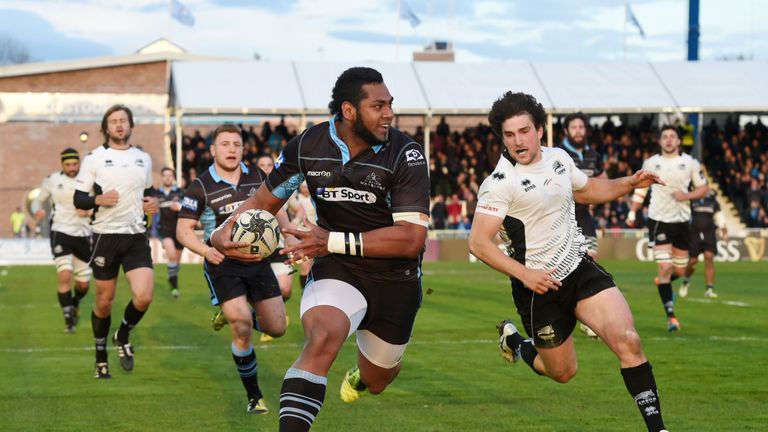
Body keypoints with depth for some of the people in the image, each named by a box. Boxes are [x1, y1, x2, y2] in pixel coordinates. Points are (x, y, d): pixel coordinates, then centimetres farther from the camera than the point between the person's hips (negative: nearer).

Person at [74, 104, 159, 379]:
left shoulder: (143, 158, 11)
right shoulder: (94, 158, -1)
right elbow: (78, 199, -2)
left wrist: (152, 204, 4)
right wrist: (99, 199, -21)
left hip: (136, 236, 2)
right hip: (106, 235, -2)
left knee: (144, 296, -15)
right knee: (104, 302, 5)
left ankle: (123, 337, 15)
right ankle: (101, 357, 25)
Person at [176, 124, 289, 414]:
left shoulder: (257, 177, 3)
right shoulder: (201, 187, -9)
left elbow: (275, 208, 17)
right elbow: (183, 229, -9)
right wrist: (205, 250, -27)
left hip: (257, 260, 4)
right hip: (223, 264, -4)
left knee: (277, 328, 4)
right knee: (242, 330, -16)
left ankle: (236, 315, 39)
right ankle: (254, 396, 1)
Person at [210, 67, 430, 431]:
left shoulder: (405, 155, -18)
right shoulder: (308, 146, -8)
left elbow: (412, 239, -24)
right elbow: (264, 200, 8)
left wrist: (335, 242, -30)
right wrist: (224, 232, -13)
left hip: (396, 279, 0)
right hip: (338, 269, 0)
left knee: (375, 382, 18)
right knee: (323, 337, -33)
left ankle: (362, 373, 58)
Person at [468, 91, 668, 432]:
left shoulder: (558, 157, 4)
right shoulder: (500, 182, -17)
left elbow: (587, 190, 25)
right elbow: (479, 242, -21)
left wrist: (628, 183, 8)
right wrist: (524, 274, -31)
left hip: (580, 267, 5)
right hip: (540, 286, -4)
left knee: (628, 341, -16)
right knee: (562, 372, 10)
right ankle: (514, 343, 42)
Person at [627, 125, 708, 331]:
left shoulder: (690, 163, 1)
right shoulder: (650, 163, 1)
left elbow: (703, 189, 5)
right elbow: (640, 190, 13)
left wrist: (687, 196, -14)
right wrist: (632, 213, 9)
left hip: (682, 220, 2)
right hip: (659, 220, -2)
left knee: (680, 270, 11)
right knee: (665, 267, -13)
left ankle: (662, 282, 47)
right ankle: (671, 316, -10)